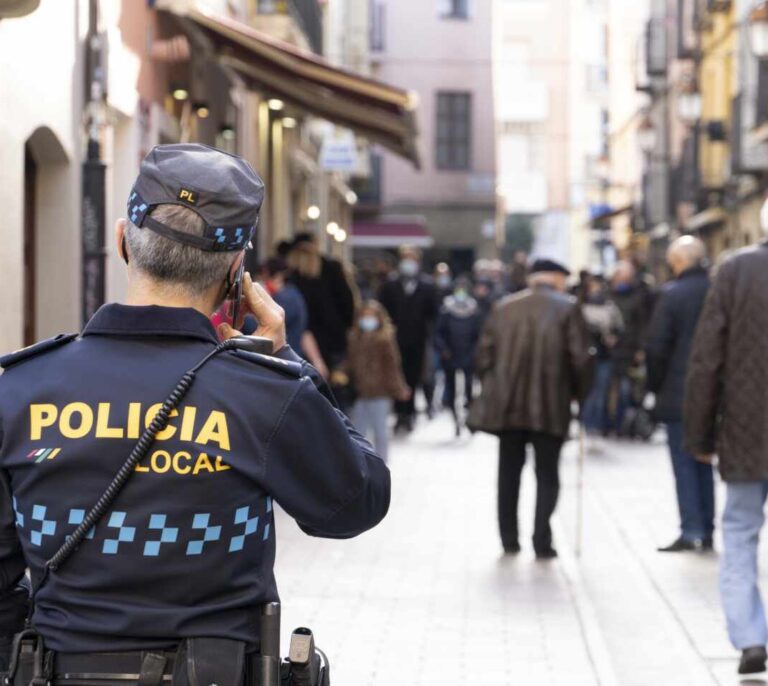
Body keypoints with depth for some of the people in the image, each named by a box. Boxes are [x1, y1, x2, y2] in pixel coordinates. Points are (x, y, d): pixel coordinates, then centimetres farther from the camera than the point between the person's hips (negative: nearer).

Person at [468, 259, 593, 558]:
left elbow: (484, 356, 4)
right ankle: (542, 541, -1)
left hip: (506, 404, 3)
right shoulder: (567, 308, -3)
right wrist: (579, 394, 6)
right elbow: (580, 358, -9)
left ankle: (509, 539, 16)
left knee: (509, 472, 14)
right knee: (547, 474, 6)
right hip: (551, 406, -3)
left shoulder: (504, 307, 6)